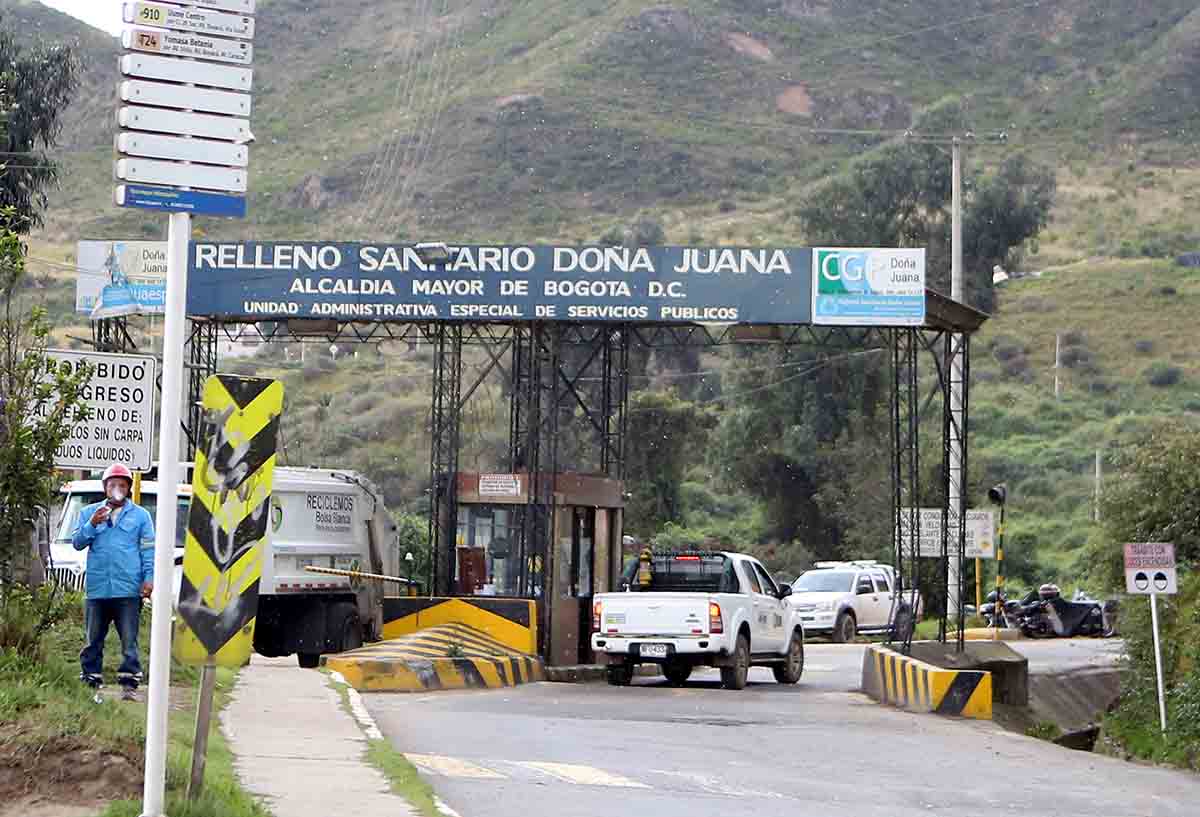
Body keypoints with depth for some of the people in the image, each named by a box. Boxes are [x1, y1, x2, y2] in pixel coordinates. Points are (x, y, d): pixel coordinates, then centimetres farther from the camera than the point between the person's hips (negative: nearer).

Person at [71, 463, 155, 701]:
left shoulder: (140, 515, 10)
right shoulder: (89, 513, 14)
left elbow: (148, 549, 6)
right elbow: (77, 543, 6)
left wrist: (149, 577, -5)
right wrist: (92, 525, -11)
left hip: (128, 590, -2)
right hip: (97, 589, 2)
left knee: (129, 640, -6)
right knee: (94, 640, 6)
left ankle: (129, 684, -6)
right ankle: (91, 682, 10)